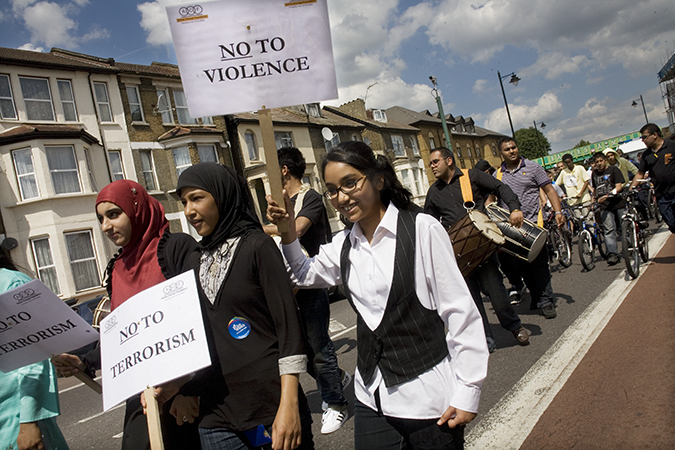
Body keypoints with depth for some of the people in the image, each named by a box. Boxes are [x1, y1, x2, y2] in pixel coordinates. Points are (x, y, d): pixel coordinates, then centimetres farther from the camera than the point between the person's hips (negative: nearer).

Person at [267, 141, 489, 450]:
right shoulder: (343, 245, 5)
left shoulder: (422, 229, -10)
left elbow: (460, 311, -9)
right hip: (371, 398, 5)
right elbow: (305, 274, 22)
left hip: (429, 397, -4)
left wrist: (467, 392, -9)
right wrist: (288, 230, 5)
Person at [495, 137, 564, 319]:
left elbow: (549, 190, 1)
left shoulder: (532, 167, 2)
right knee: (521, 265, 7)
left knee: (539, 264, -3)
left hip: (532, 223, -3)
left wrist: (558, 212, -11)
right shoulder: (498, 175, 10)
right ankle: (535, 297, 21)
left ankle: (545, 301, 8)